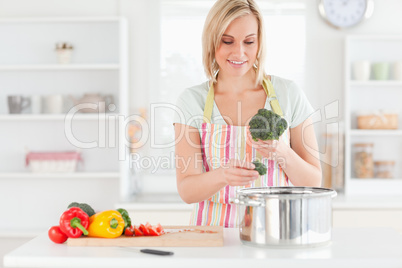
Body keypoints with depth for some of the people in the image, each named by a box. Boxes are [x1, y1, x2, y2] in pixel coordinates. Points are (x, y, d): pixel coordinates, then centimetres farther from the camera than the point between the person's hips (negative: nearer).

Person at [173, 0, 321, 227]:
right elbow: (186, 190, -5)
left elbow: (313, 182, 4)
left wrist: (282, 152, -16)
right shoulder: (192, 101, 0)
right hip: (216, 226, 0)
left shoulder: (288, 94, 1)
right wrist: (222, 175, -25)